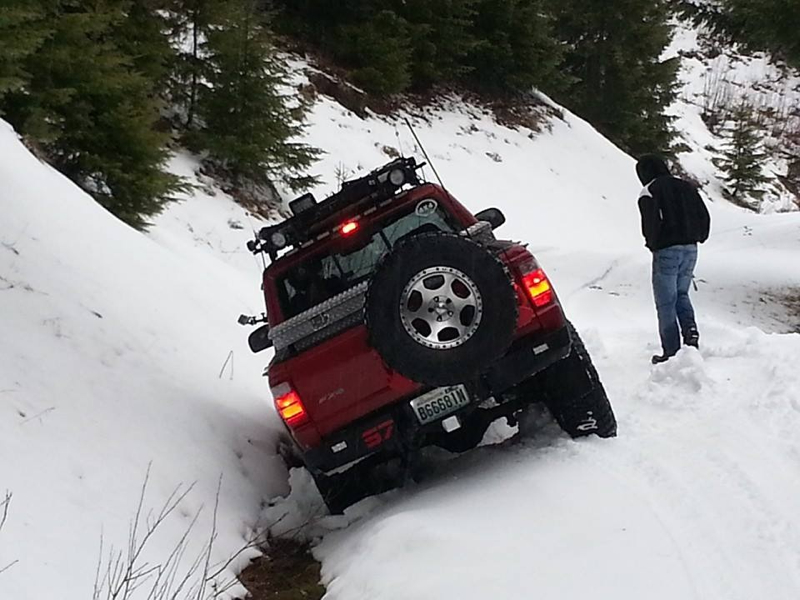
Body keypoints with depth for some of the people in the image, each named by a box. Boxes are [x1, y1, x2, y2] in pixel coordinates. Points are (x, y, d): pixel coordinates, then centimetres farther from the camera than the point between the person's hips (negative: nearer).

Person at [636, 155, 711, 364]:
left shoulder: (649, 192, -7)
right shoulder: (686, 187, 12)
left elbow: (650, 223, -18)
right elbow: (705, 217, 10)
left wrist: (652, 244, -1)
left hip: (666, 251, -6)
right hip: (690, 249, 6)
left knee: (665, 302, 2)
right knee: (681, 294, 22)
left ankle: (671, 351, 3)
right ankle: (690, 329, -1)